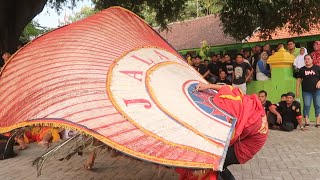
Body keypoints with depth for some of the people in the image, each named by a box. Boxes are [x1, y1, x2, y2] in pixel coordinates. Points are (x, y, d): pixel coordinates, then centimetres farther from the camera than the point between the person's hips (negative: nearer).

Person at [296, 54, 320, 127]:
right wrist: (297, 90, 1)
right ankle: (306, 122, 2)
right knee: (306, 106, -2)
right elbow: (299, 80, 7)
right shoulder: (302, 69, 7)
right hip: (306, 91, 0)